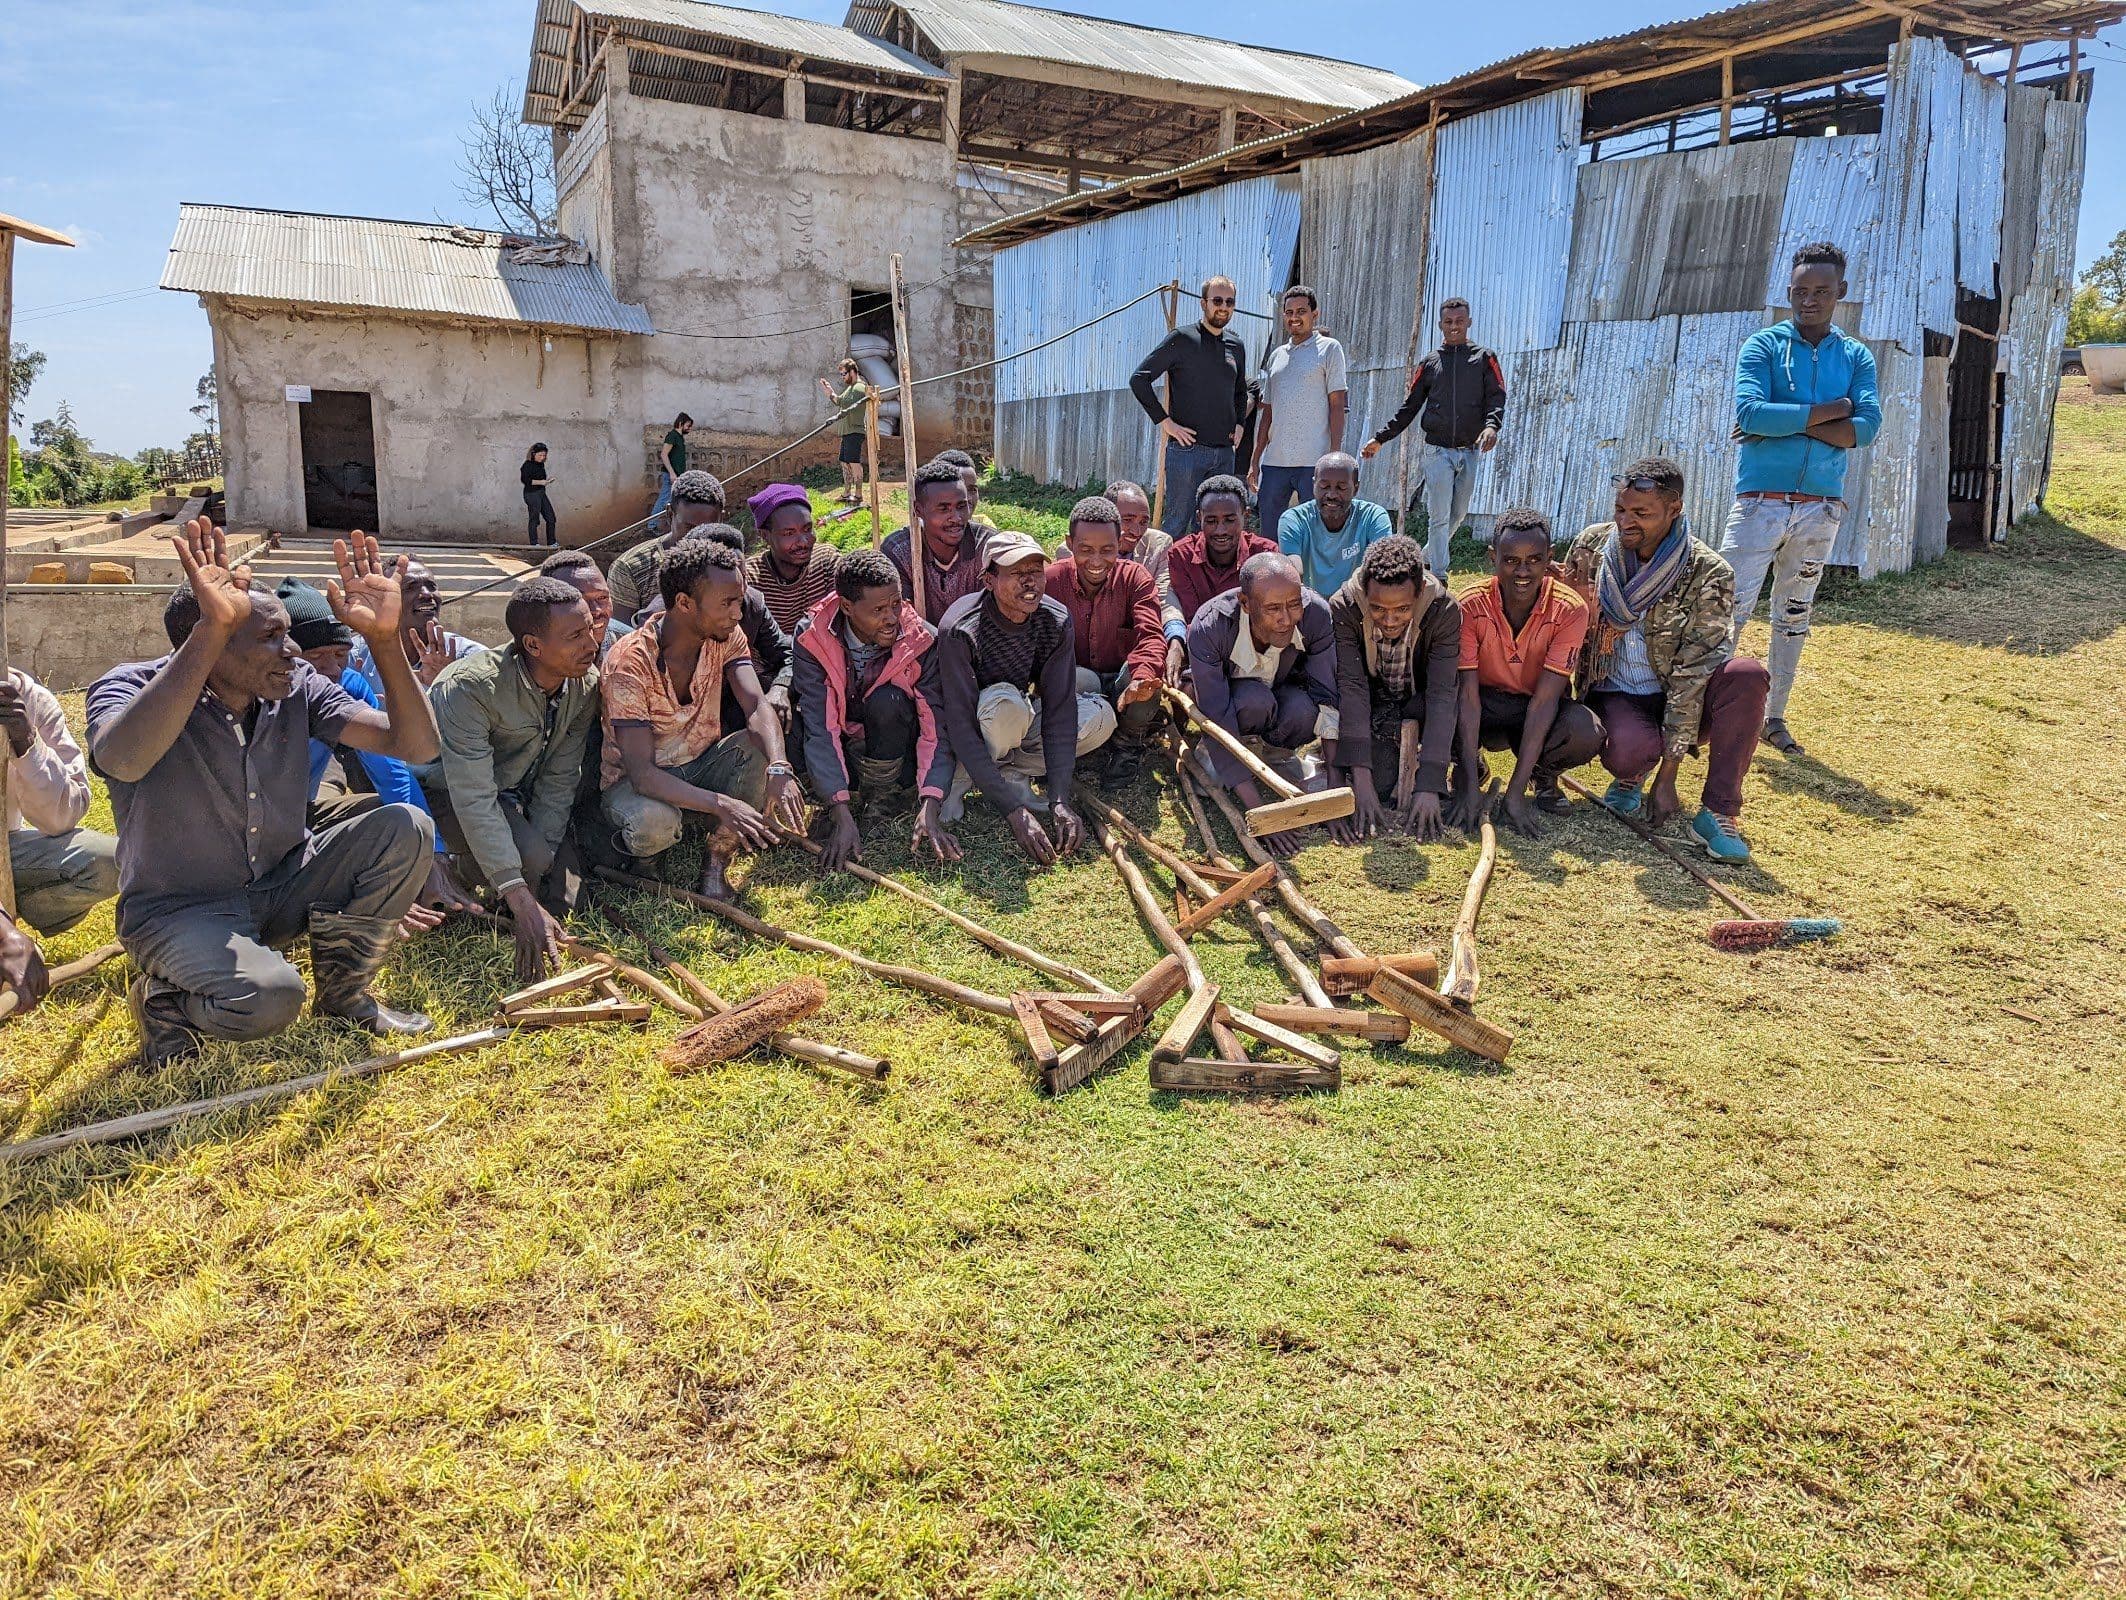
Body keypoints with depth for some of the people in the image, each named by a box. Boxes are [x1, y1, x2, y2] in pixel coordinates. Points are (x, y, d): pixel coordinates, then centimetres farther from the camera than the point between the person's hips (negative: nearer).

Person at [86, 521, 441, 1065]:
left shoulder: (298, 688, -6)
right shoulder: (131, 687, -18)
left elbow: (416, 746, -15)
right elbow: (122, 760, -44)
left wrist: (384, 637, -28)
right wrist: (211, 628, -48)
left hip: (282, 886, 5)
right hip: (179, 910, -5)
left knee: (405, 829, -18)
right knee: (269, 998, -35)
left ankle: (344, 991, 3)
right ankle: (164, 996, 3)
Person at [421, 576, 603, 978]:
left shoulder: (585, 682, -16)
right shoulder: (468, 688, -35)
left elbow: (559, 779, -11)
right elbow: (475, 800, -38)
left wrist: (544, 856, -21)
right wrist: (522, 901, -43)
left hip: (518, 789, 5)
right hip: (449, 792, -5)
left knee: (561, 899, -8)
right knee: (529, 855, -32)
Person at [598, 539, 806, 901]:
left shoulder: (726, 637, -9)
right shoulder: (629, 662, -26)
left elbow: (756, 705, -24)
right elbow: (641, 773, -31)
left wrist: (779, 769, -45)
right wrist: (721, 804, -44)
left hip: (701, 765, 5)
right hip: (639, 781, -5)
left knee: (762, 748, -25)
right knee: (654, 823, -39)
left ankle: (717, 863, -10)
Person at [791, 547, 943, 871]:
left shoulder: (921, 640, -21)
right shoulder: (812, 638, -21)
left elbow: (938, 726, -23)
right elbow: (818, 728, -27)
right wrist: (841, 816, -37)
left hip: (895, 756, 0)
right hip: (839, 755, 0)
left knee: (887, 700, -33)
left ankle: (880, 805, -11)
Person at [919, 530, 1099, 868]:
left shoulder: (1056, 620, -17)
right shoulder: (961, 629, -31)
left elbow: (1059, 710, -19)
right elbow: (962, 729, -33)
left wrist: (1060, 799, -30)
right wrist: (1015, 811, -39)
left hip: (1017, 718, 5)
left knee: (1100, 717, -15)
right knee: (1008, 704, -37)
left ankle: (1010, 771, -10)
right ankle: (959, 780, -16)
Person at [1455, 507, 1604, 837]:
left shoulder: (1570, 609, -22)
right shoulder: (1471, 606, -20)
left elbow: (1545, 699, -26)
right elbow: (1468, 695, -24)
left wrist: (1515, 792, -31)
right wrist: (1470, 787, -31)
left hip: (1539, 710, 0)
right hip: (1487, 705, 0)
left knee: (1587, 733, -34)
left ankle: (1543, 773, 2)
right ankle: (1471, 763, 3)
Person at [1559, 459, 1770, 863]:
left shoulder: (1708, 574, -15)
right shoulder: (1592, 545, -6)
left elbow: (1692, 673, -20)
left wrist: (1667, 778, -23)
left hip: (1675, 700, 0)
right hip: (1612, 694, 0)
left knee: (1749, 674, -32)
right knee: (1630, 748, -37)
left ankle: (1718, 812, -24)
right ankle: (1630, 778, 3)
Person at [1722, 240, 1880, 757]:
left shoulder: (1857, 357, 9)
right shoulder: (1762, 346, 1)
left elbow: (1866, 427, -7)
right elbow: (1749, 413, -16)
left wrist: (1785, 421, -14)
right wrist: (1829, 410, -11)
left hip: (1821, 507, 4)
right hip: (1760, 501, -3)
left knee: (1794, 616, 11)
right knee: (1732, 608, -9)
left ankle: (1774, 716, 21)